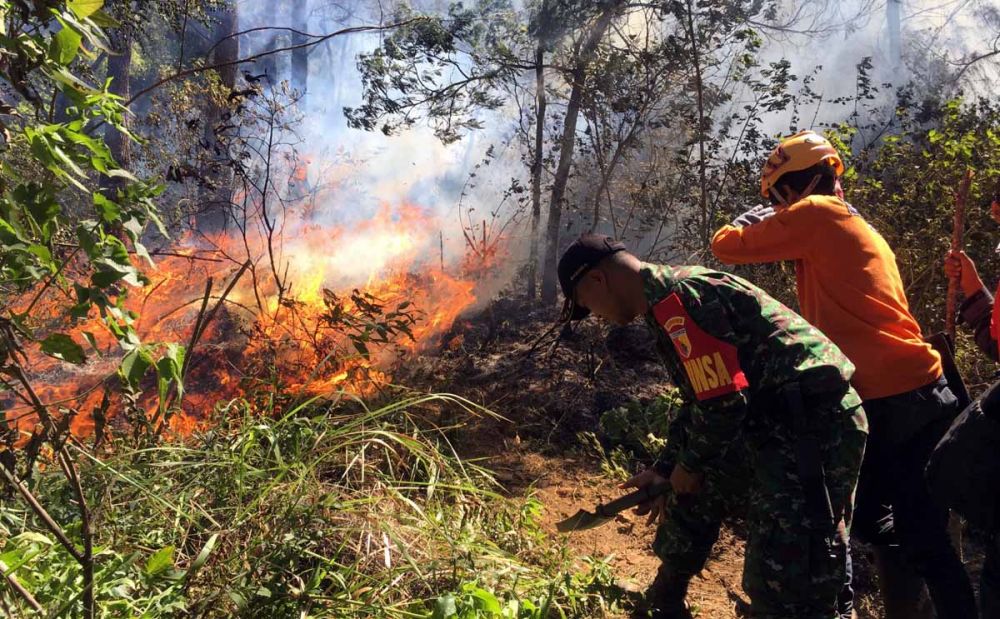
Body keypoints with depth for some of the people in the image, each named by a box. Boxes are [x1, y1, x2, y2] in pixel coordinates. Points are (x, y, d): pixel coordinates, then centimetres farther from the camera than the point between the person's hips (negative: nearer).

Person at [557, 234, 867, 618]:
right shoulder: (677, 291, 18)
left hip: (810, 425, -11)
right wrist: (668, 469, 19)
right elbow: (705, 401, 22)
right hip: (799, 425, 11)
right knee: (772, 578, 20)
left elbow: (724, 403, -20)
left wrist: (689, 466, -3)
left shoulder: (672, 297, -15)